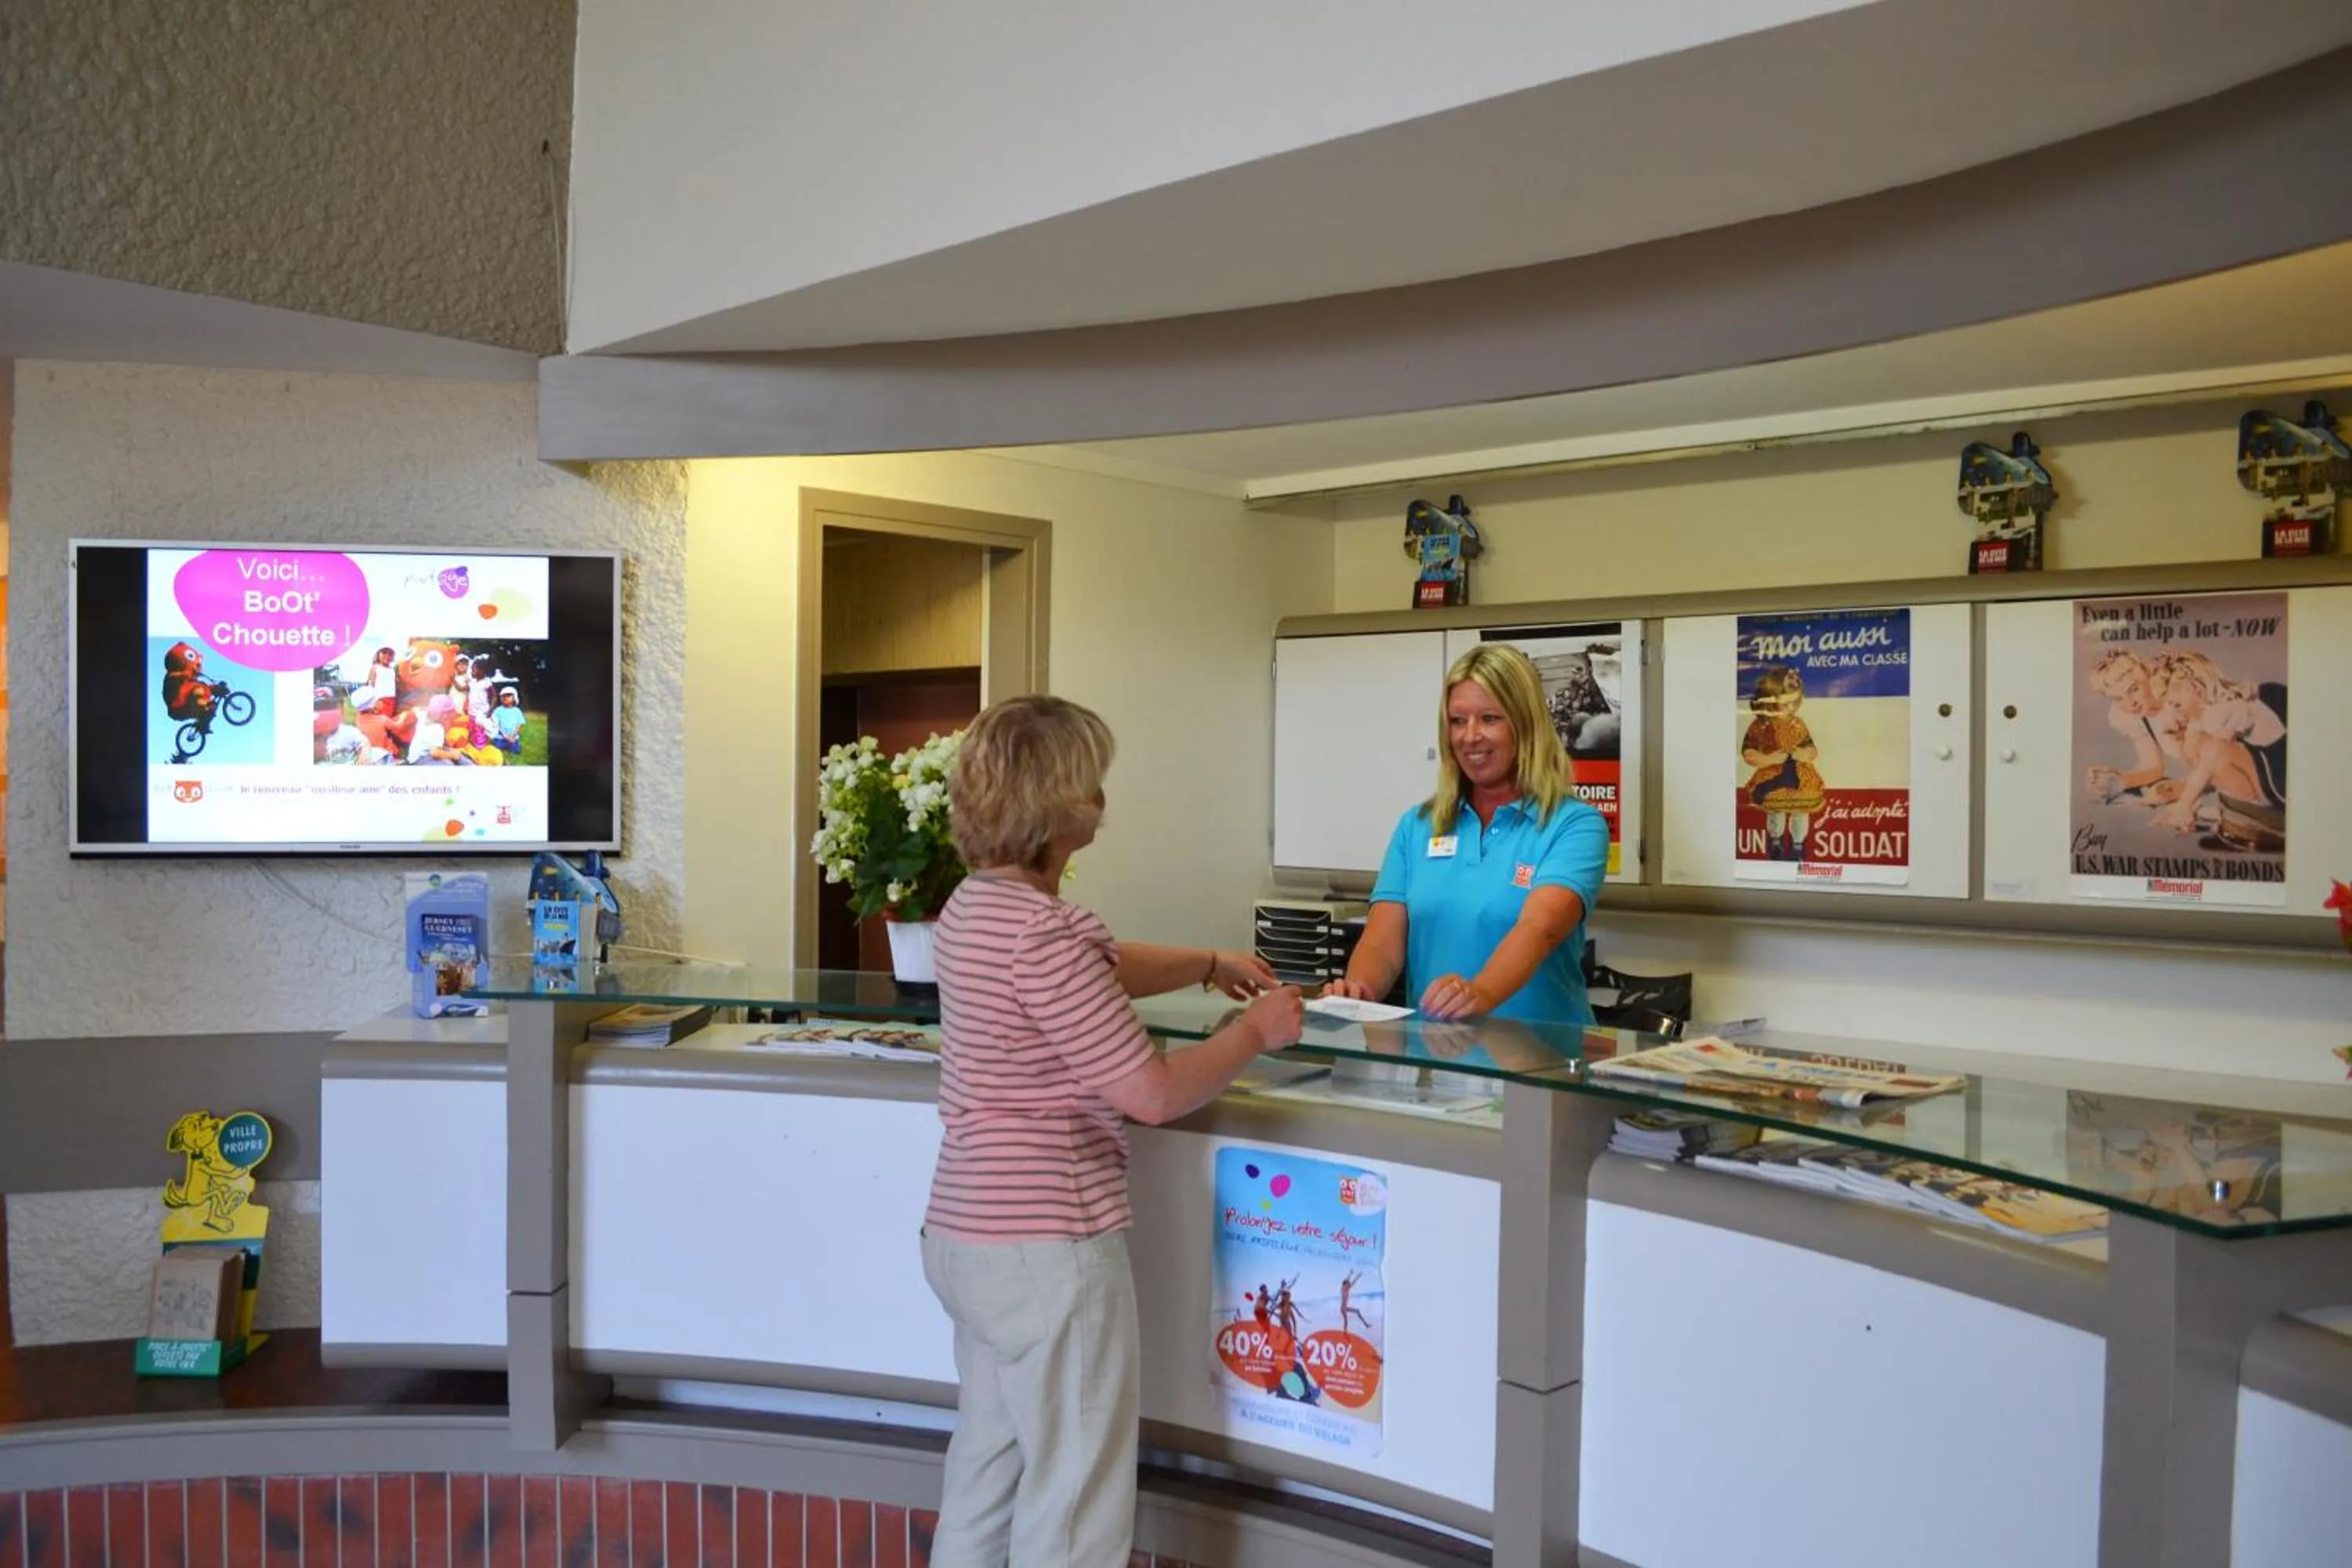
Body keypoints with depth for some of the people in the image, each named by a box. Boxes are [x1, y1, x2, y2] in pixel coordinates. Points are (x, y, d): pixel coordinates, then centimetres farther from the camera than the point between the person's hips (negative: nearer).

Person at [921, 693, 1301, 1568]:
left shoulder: (979, 905, 6)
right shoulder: (1038, 933, -25)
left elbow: (1097, 970, 26)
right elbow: (1153, 1094, -21)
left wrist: (1208, 965, 24)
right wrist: (1257, 1034, -7)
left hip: (970, 1234, 10)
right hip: (1046, 1246, -10)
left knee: (989, 1470, 22)